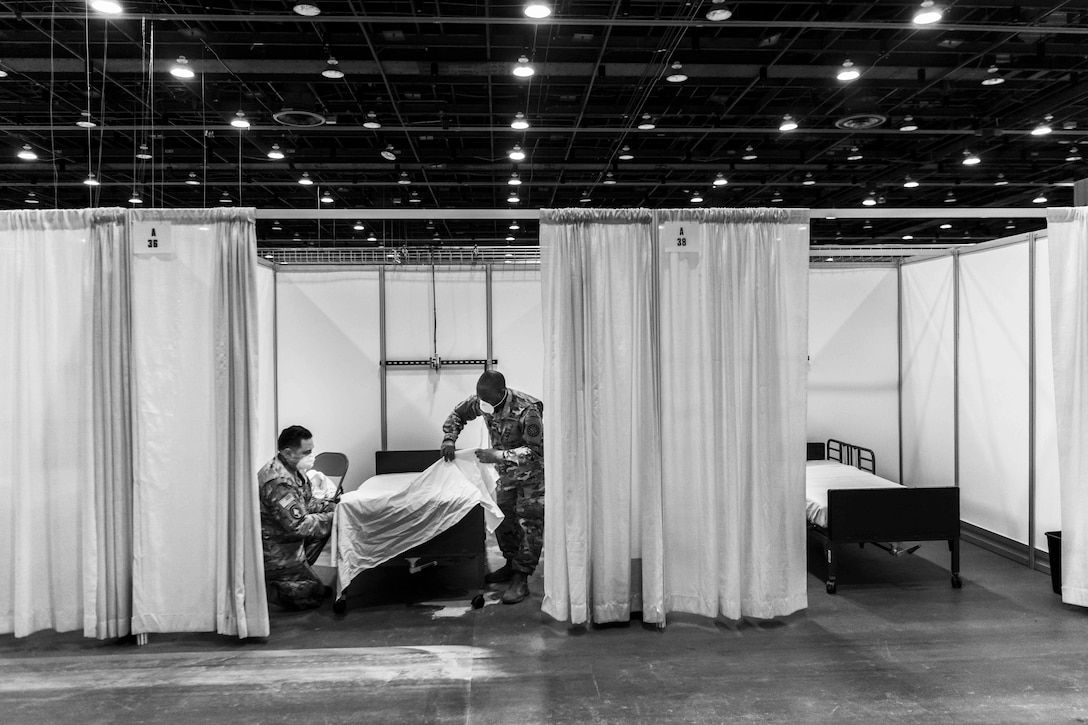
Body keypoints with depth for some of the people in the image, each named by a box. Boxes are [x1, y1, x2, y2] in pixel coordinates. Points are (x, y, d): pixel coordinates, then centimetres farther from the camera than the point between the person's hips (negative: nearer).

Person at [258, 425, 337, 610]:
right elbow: (298, 525, -30)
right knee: (316, 595, -2)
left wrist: (332, 505, -3)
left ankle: (297, 570, 9)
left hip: (287, 538, 9)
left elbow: (307, 502, 13)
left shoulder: (294, 470, 2)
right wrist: (333, 518, -21)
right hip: (275, 552, -9)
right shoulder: (278, 481, -29)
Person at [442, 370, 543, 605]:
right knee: (502, 519, 14)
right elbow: (458, 414, 6)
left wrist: (498, 456, -36)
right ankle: (512, 564, 31)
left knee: (529, 524, -8)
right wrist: (449, 439, -11)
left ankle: (521, 579, -3)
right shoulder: (481, 402, -13)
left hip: (532, 473, -7)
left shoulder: (527, 410, -34)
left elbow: (535, 451, -33)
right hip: (507, 473, 7)